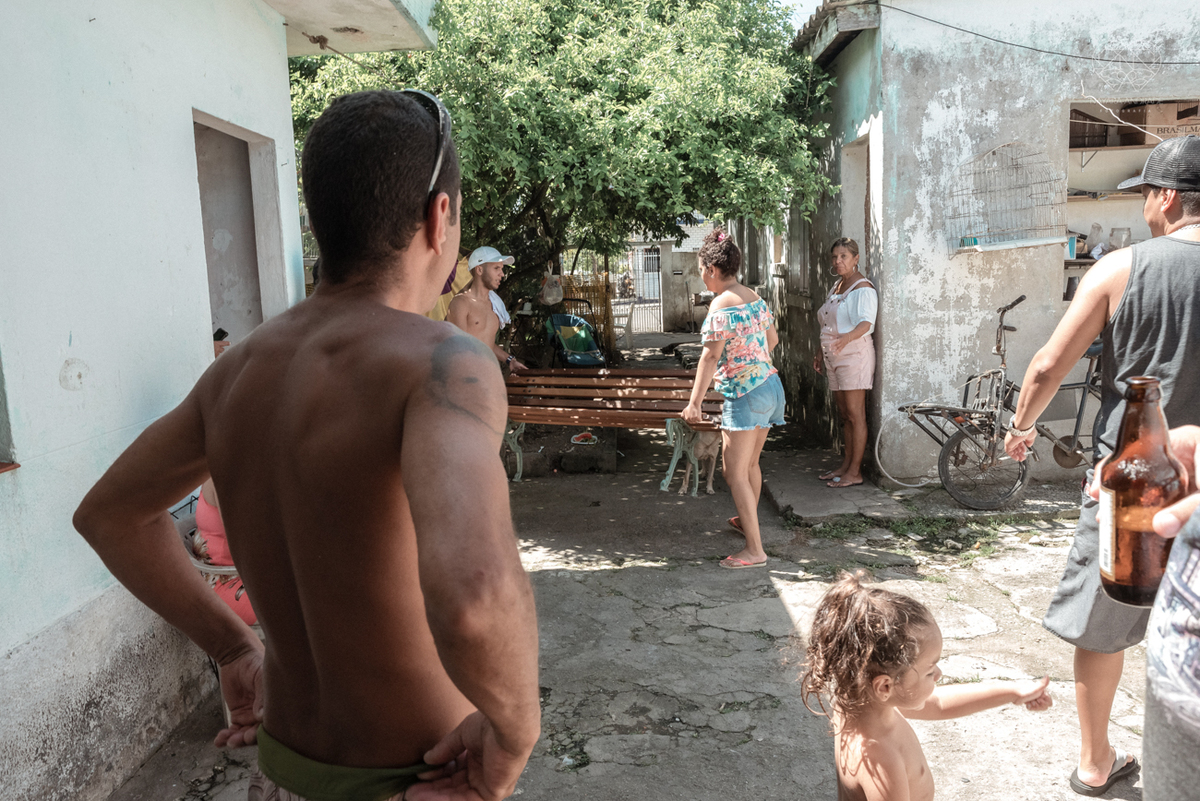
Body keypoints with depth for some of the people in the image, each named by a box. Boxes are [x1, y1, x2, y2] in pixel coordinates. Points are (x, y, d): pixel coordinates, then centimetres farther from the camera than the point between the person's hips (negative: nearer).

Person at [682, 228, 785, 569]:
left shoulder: (721, 303, -15)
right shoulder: (755, 297, 11)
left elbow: (711, 355, -21)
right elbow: (772, 339, 22)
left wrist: (694, 402, -20)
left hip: (745, 394, -9)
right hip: (770, 385, 9)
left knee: (734, 472, -4)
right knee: (749, 463, 24)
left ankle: (755, 550, -3)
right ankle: (748, 522, 42)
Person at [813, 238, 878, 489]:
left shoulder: (863, 288, -11)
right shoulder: (837, 285, 17)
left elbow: (866, 323, -25)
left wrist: (846, 338, -43)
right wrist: (821, 352, 23)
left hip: (854, 355, -9)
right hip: (834, 356, 9)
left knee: (855, 414, -5)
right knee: (844, 413, 12)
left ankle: (855, 471, -1)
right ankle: (846, 464, 20)